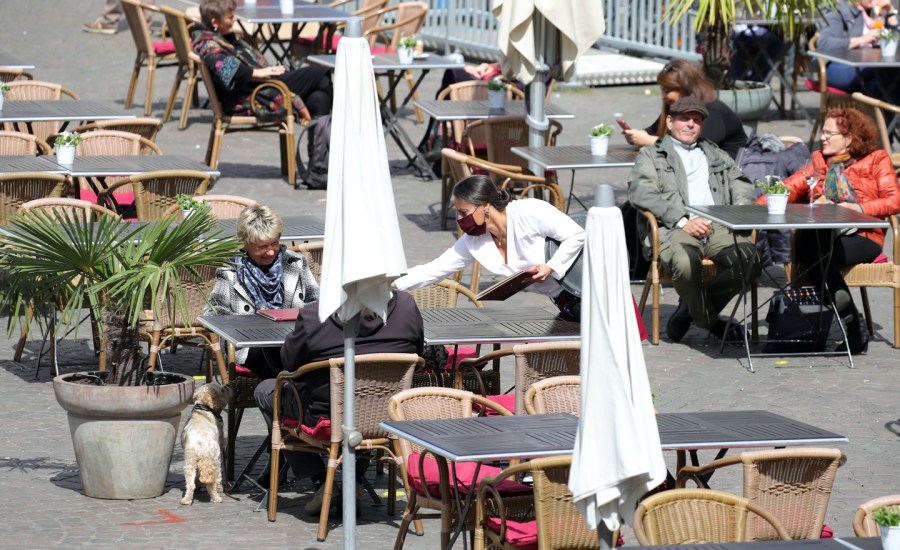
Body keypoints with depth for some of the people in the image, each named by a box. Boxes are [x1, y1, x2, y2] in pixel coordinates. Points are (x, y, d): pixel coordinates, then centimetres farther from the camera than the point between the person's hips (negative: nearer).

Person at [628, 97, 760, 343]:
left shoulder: (716, 155, 33)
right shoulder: (651, 155, 17)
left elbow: (742, 185, 25)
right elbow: (640, 192, -1)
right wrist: (682, 221, -14)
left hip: (718, 227, 4)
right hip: (674, 230, -4)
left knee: (748, 258, -29)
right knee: (686, 263, -39)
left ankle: (690, 307, -9)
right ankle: (711, 322, -11)